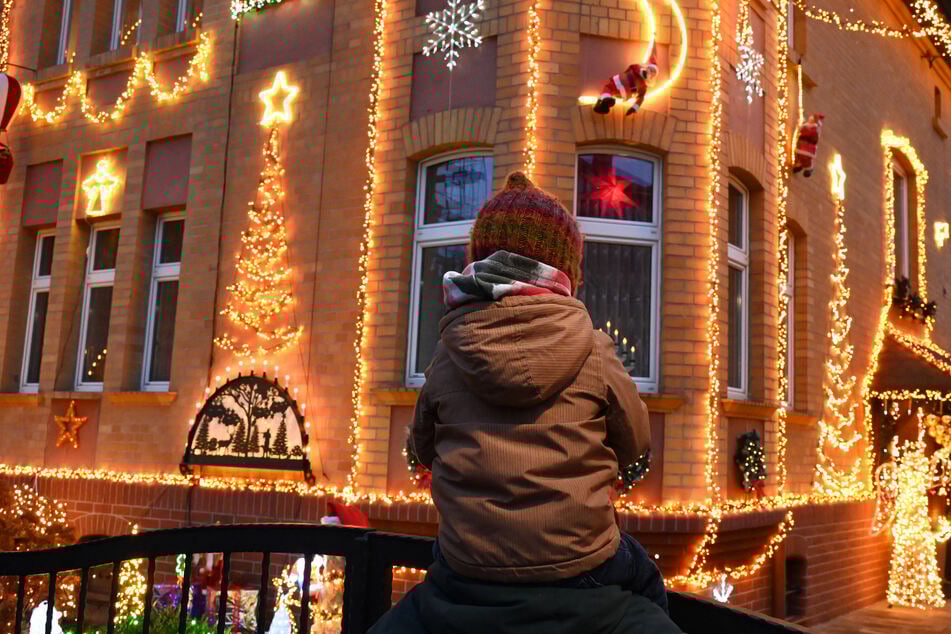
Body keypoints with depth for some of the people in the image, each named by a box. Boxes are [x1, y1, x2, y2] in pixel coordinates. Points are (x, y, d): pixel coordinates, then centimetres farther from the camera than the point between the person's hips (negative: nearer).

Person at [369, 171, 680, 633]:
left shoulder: (447, 357, -4)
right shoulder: (592, 349, -8)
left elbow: (422, 451, 13)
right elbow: (633, 444, 7)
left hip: (468, 590, 1)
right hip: (583, 589, 0)